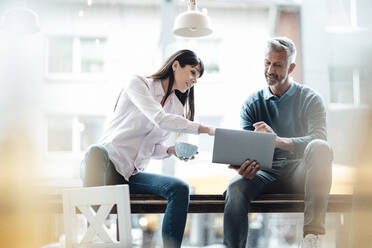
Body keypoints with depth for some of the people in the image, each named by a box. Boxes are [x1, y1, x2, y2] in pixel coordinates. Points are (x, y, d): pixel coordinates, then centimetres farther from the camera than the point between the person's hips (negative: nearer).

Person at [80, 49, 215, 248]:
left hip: (133, 174, 6)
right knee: (97, 150, -42)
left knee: (180, 188, -21)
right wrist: (206, 129, -22)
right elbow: (159, 119, -19)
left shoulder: (177, 108, 20)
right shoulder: (139, 84, -1)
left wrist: (171, 150, 0)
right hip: (105, 164, -6)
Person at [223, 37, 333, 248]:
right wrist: (244, 165, -25)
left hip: (300, 174, -1)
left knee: (320, 148, -34)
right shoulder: (252, 103, 14)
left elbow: (318, 138, -13)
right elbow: (245, 147, 3)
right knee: (236, 187, -32)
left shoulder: (310, 99, 6)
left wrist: (278, 140, -33)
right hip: (266, 173, 2)